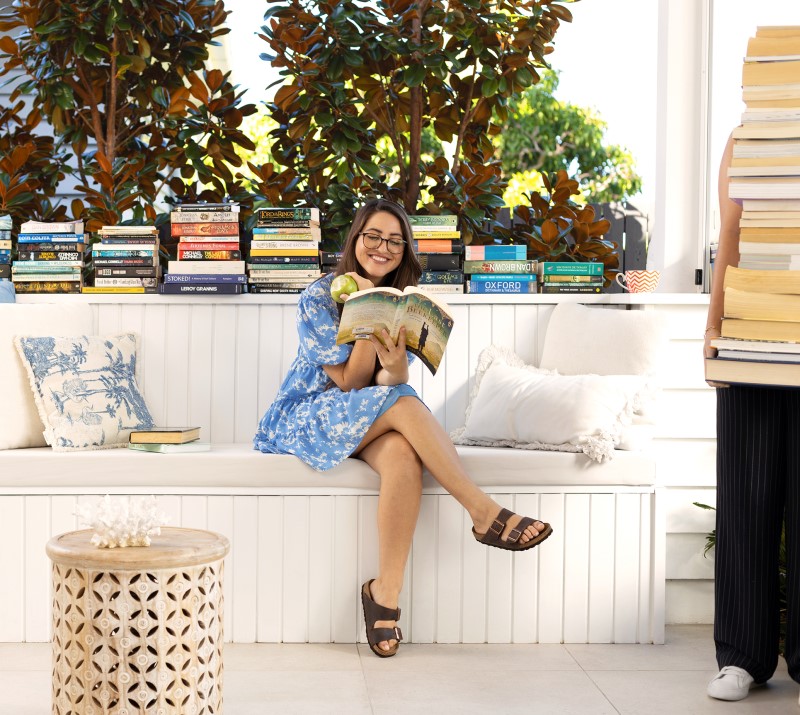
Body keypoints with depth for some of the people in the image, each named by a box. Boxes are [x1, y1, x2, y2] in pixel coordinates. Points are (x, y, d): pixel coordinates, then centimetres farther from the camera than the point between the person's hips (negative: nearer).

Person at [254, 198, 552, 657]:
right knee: (403, 404, -32)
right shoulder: (319, 298, -7)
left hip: (366, 427, 4)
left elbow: (394, 382, -7)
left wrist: (394, 366, -31)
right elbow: (348, 382, -12)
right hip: (306, 418, -4)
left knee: (403, 453, -33)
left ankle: (387, 590, -34)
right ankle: (484, 513, -32)